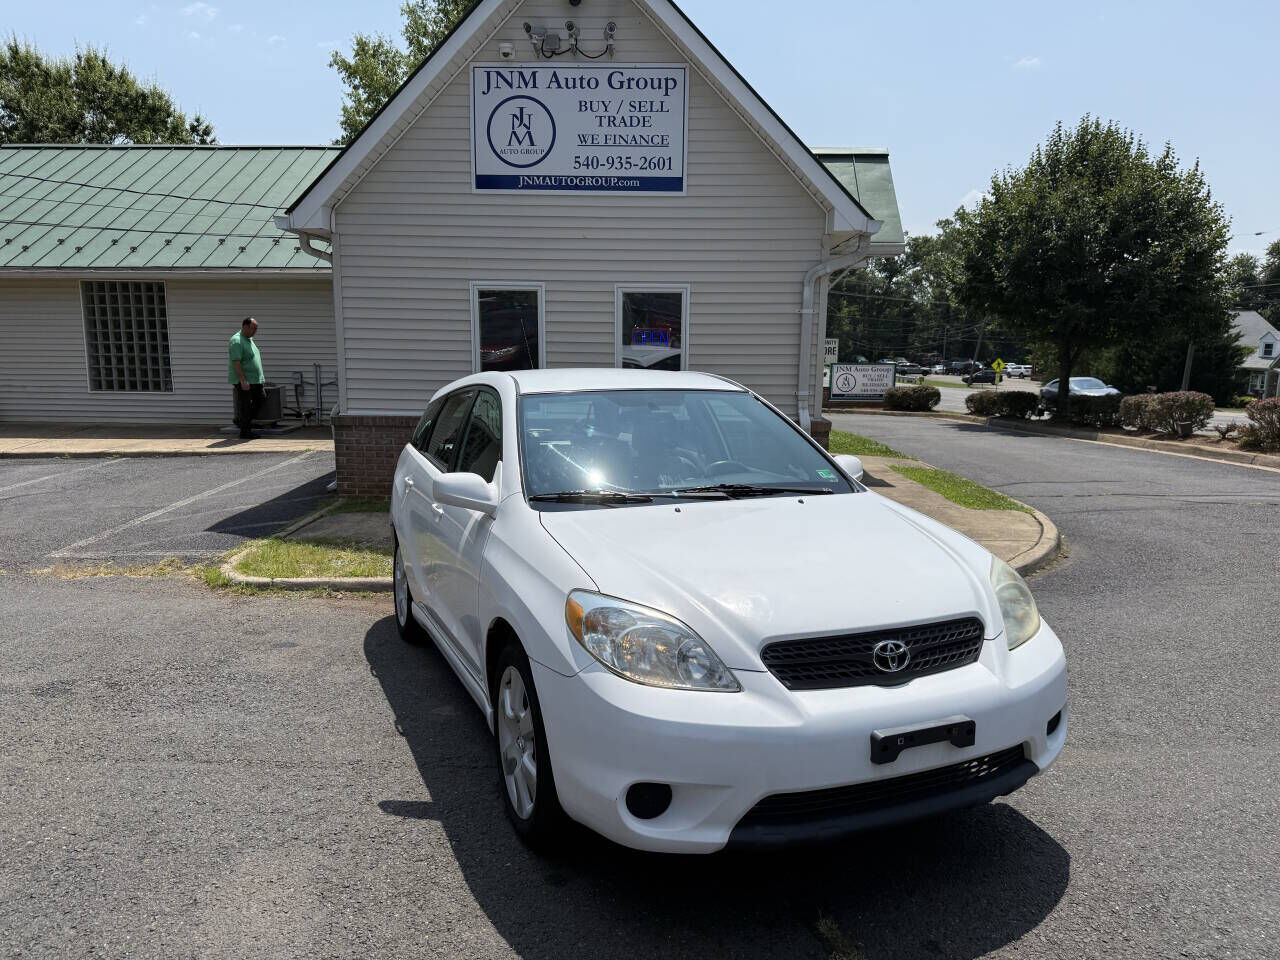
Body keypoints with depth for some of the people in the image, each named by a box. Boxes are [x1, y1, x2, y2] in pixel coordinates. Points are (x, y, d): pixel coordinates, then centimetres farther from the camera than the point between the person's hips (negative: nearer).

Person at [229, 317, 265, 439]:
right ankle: (245, 432, 3)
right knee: (245, 405, -4)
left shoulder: (249, 339, 15)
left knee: (261, 398, 15)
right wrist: (243, 380, -28)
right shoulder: (237, 341, -16)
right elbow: (236, 362, -23)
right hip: (243, 380, -10)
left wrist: (261, 375, 23)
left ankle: (240, 420, 24)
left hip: (255, 379, 10)